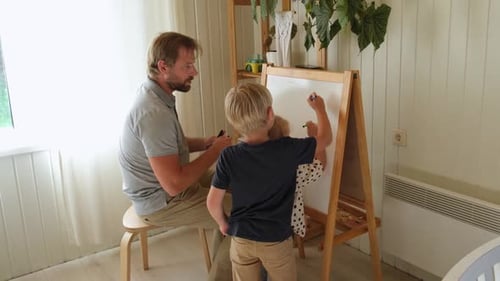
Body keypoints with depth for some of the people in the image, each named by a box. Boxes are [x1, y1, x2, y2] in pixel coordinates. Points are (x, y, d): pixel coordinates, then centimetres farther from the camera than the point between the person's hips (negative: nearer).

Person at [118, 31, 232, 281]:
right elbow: (174, 184, -32)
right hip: (162, 202, -10)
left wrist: (204, 143, 0)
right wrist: (214, 151, -20)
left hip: (159, 189, 10)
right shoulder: (154, 113, -31)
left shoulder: (154, 95, 1)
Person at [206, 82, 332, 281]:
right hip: (276, 241, -1)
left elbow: (213, 201, -9)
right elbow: (325, 138, -3)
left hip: (241, 239, 2)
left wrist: (223, 224, 11)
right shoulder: (288, 150, -20)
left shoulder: (228, 157, -15)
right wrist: (319, 108, 13)